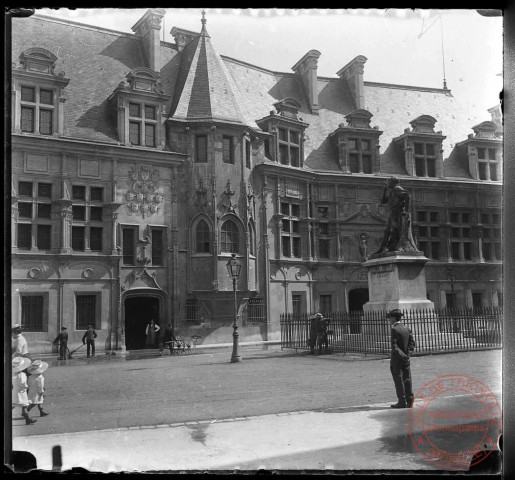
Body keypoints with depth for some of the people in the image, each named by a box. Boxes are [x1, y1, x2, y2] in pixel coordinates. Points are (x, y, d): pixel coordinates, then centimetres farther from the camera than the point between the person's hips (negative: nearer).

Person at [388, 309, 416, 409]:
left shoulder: (394, 329, -14)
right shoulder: (406, 328, 8)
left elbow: (394, 346, -19)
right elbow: (412, 343, 6)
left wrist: (402, 355, -13)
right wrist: (408, 351, -2)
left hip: (396, 359, -7)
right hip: (406, 359, 7)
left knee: (398, 380, -1)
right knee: (407, 379, 9)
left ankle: (402, 402, 2)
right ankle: (409, 401, 11)